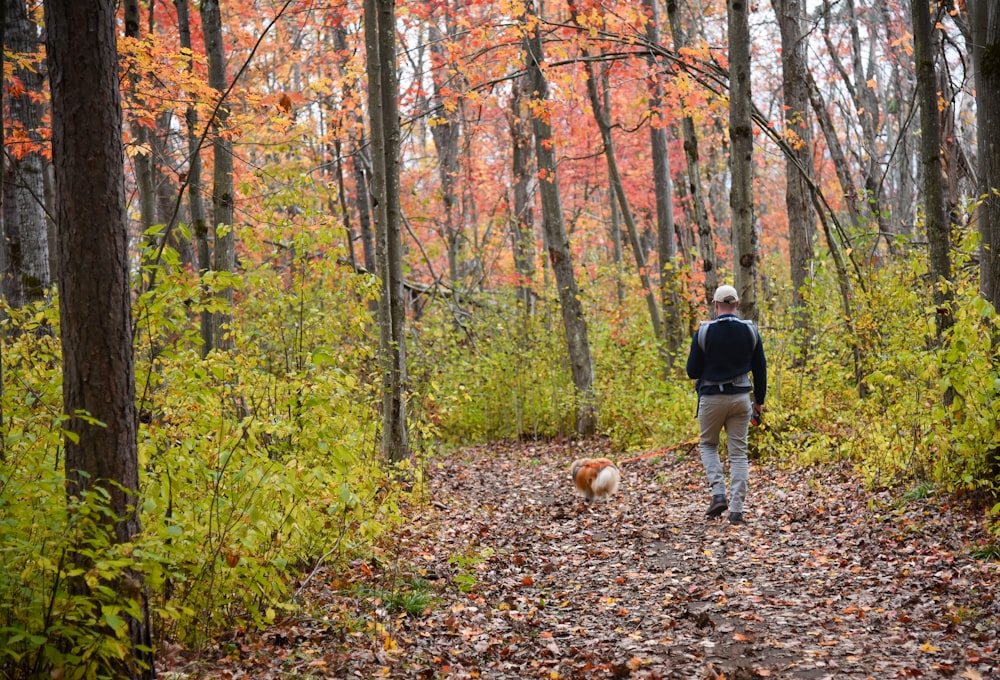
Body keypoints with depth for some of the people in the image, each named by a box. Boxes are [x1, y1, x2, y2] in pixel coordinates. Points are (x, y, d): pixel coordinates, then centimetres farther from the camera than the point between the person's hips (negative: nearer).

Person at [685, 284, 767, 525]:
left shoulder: (704, 332, -10)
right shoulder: (750, 331, -1)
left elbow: (692, 371, -6)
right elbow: (760, 369, 5)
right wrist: (759, 401, 15)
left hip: (712, 397, -2)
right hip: (741, 397, 2)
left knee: (708, 444, 19)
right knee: (738, 453, 6)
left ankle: (718, 494, 1)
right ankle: (737, 510, 2)